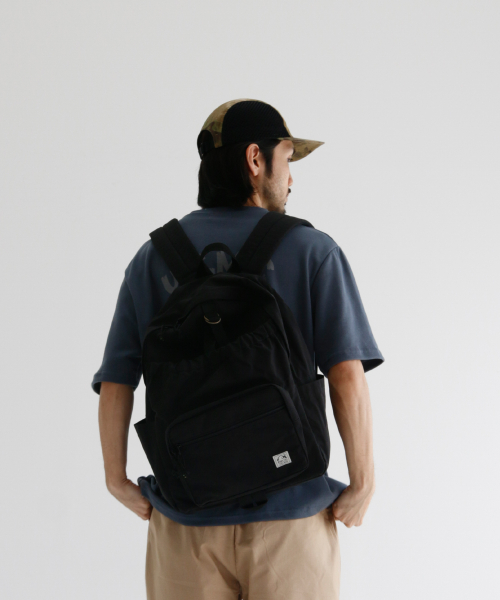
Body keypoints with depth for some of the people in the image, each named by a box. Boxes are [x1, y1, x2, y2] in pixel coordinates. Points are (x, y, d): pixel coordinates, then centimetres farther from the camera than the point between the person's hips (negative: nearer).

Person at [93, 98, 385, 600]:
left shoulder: (153, 257, 4)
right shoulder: (311, 250, -4)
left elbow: (114, 385, 0)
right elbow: (347, 377, -12)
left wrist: (118, 482, 11)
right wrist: (362, 485, -3)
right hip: (289, 514, -2)